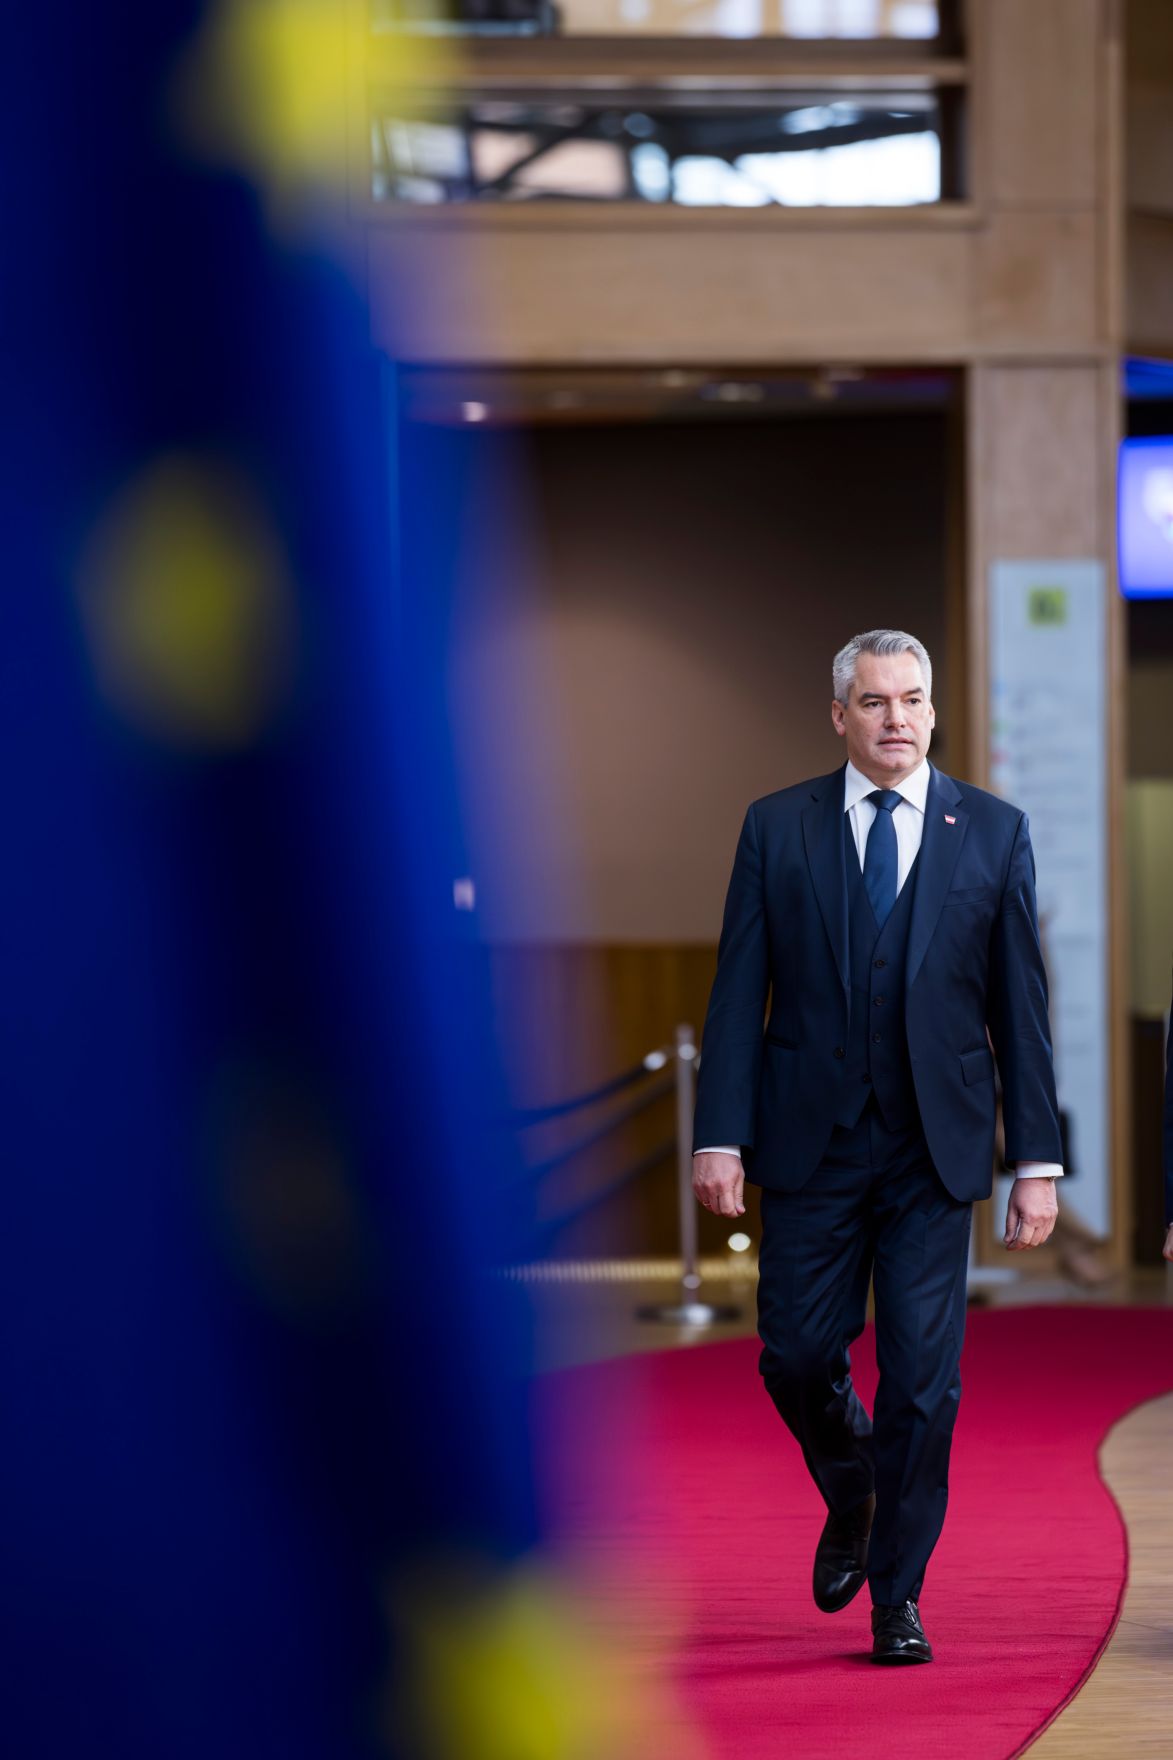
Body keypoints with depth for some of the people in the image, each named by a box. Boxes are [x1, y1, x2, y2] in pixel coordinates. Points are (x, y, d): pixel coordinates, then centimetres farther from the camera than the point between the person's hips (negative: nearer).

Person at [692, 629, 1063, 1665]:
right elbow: (739, 995, 2)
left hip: (936, 1150, 0)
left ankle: (898, 1597, 11)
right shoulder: (777, 829, 5)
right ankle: (851, 1500, 33)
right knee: (797, 1358, 2)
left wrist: (1038, 1162, -1)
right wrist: (721, 1138, -7)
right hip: (810, 1145, 1)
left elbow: (1021, 1007, 3)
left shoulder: (994, 832, 4)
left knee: (924, 1377, -2)